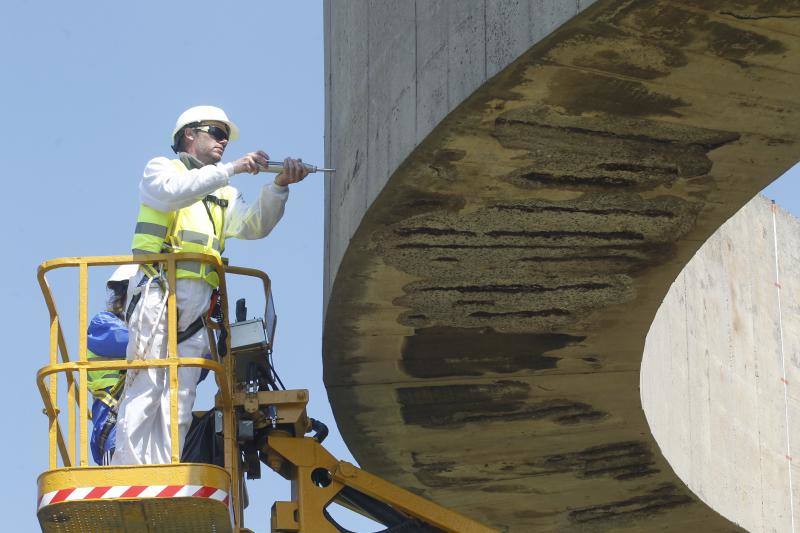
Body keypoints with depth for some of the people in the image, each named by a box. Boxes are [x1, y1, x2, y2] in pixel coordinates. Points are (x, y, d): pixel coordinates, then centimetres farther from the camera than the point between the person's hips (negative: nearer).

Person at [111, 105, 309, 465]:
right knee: (145, 388, -15)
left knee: (179, 402, -3)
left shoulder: (224, 195, 28)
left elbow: (254, 226, 9)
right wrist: (232, 169, -13)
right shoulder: (160, 168, 15)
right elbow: (173, 192, -9)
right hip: (158, 290, -5)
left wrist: (279, 186, -8)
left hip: (197, 303, 5)